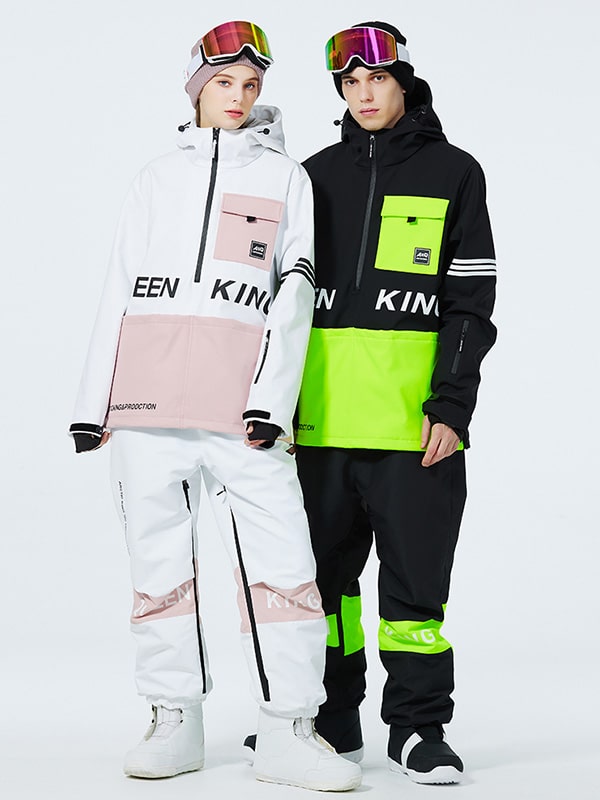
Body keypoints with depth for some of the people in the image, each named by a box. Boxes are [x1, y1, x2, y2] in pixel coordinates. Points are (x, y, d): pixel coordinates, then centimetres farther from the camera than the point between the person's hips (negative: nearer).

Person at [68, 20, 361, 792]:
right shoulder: (158, 178, 19)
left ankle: (288, 733, -4)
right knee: (158, 558, 4)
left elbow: (294, 294, 4)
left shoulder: (284, 178, 13)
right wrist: (94, 402, 10)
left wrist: (272, 399, -8)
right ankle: (175, 722, 14)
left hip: (240, 401, -2)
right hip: (146, 399, 2)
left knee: (282, 561, -9)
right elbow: (119, 292, 17)